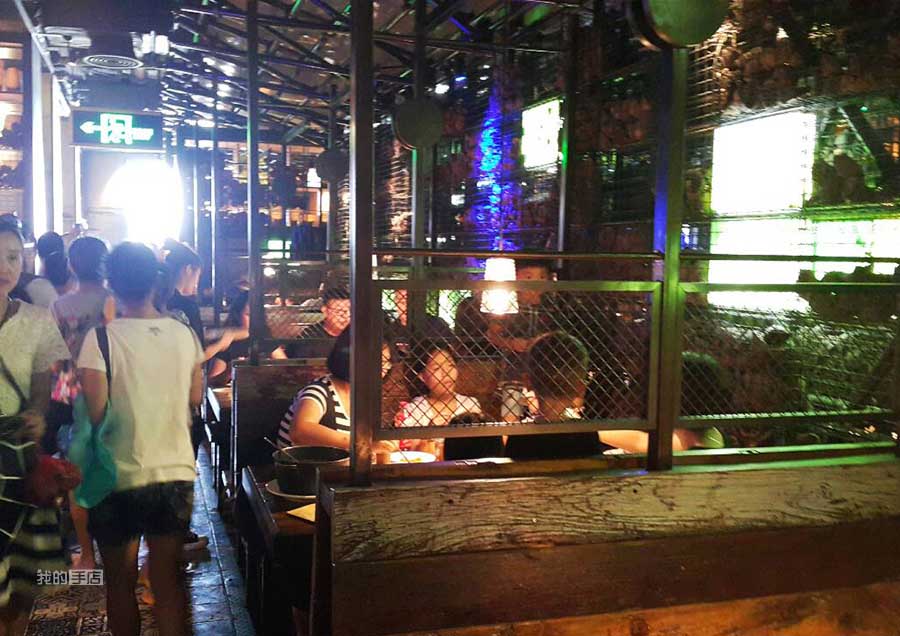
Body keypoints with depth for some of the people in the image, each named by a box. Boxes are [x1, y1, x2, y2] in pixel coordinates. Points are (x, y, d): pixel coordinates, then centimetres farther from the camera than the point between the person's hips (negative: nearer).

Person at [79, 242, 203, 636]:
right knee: (168, 580, 12)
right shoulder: (183, 334, -3)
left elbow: (95, 414, -17)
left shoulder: (101, 338, -15)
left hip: (119, 477, -2)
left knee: (120, 583, 15)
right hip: (175, 473, 3)